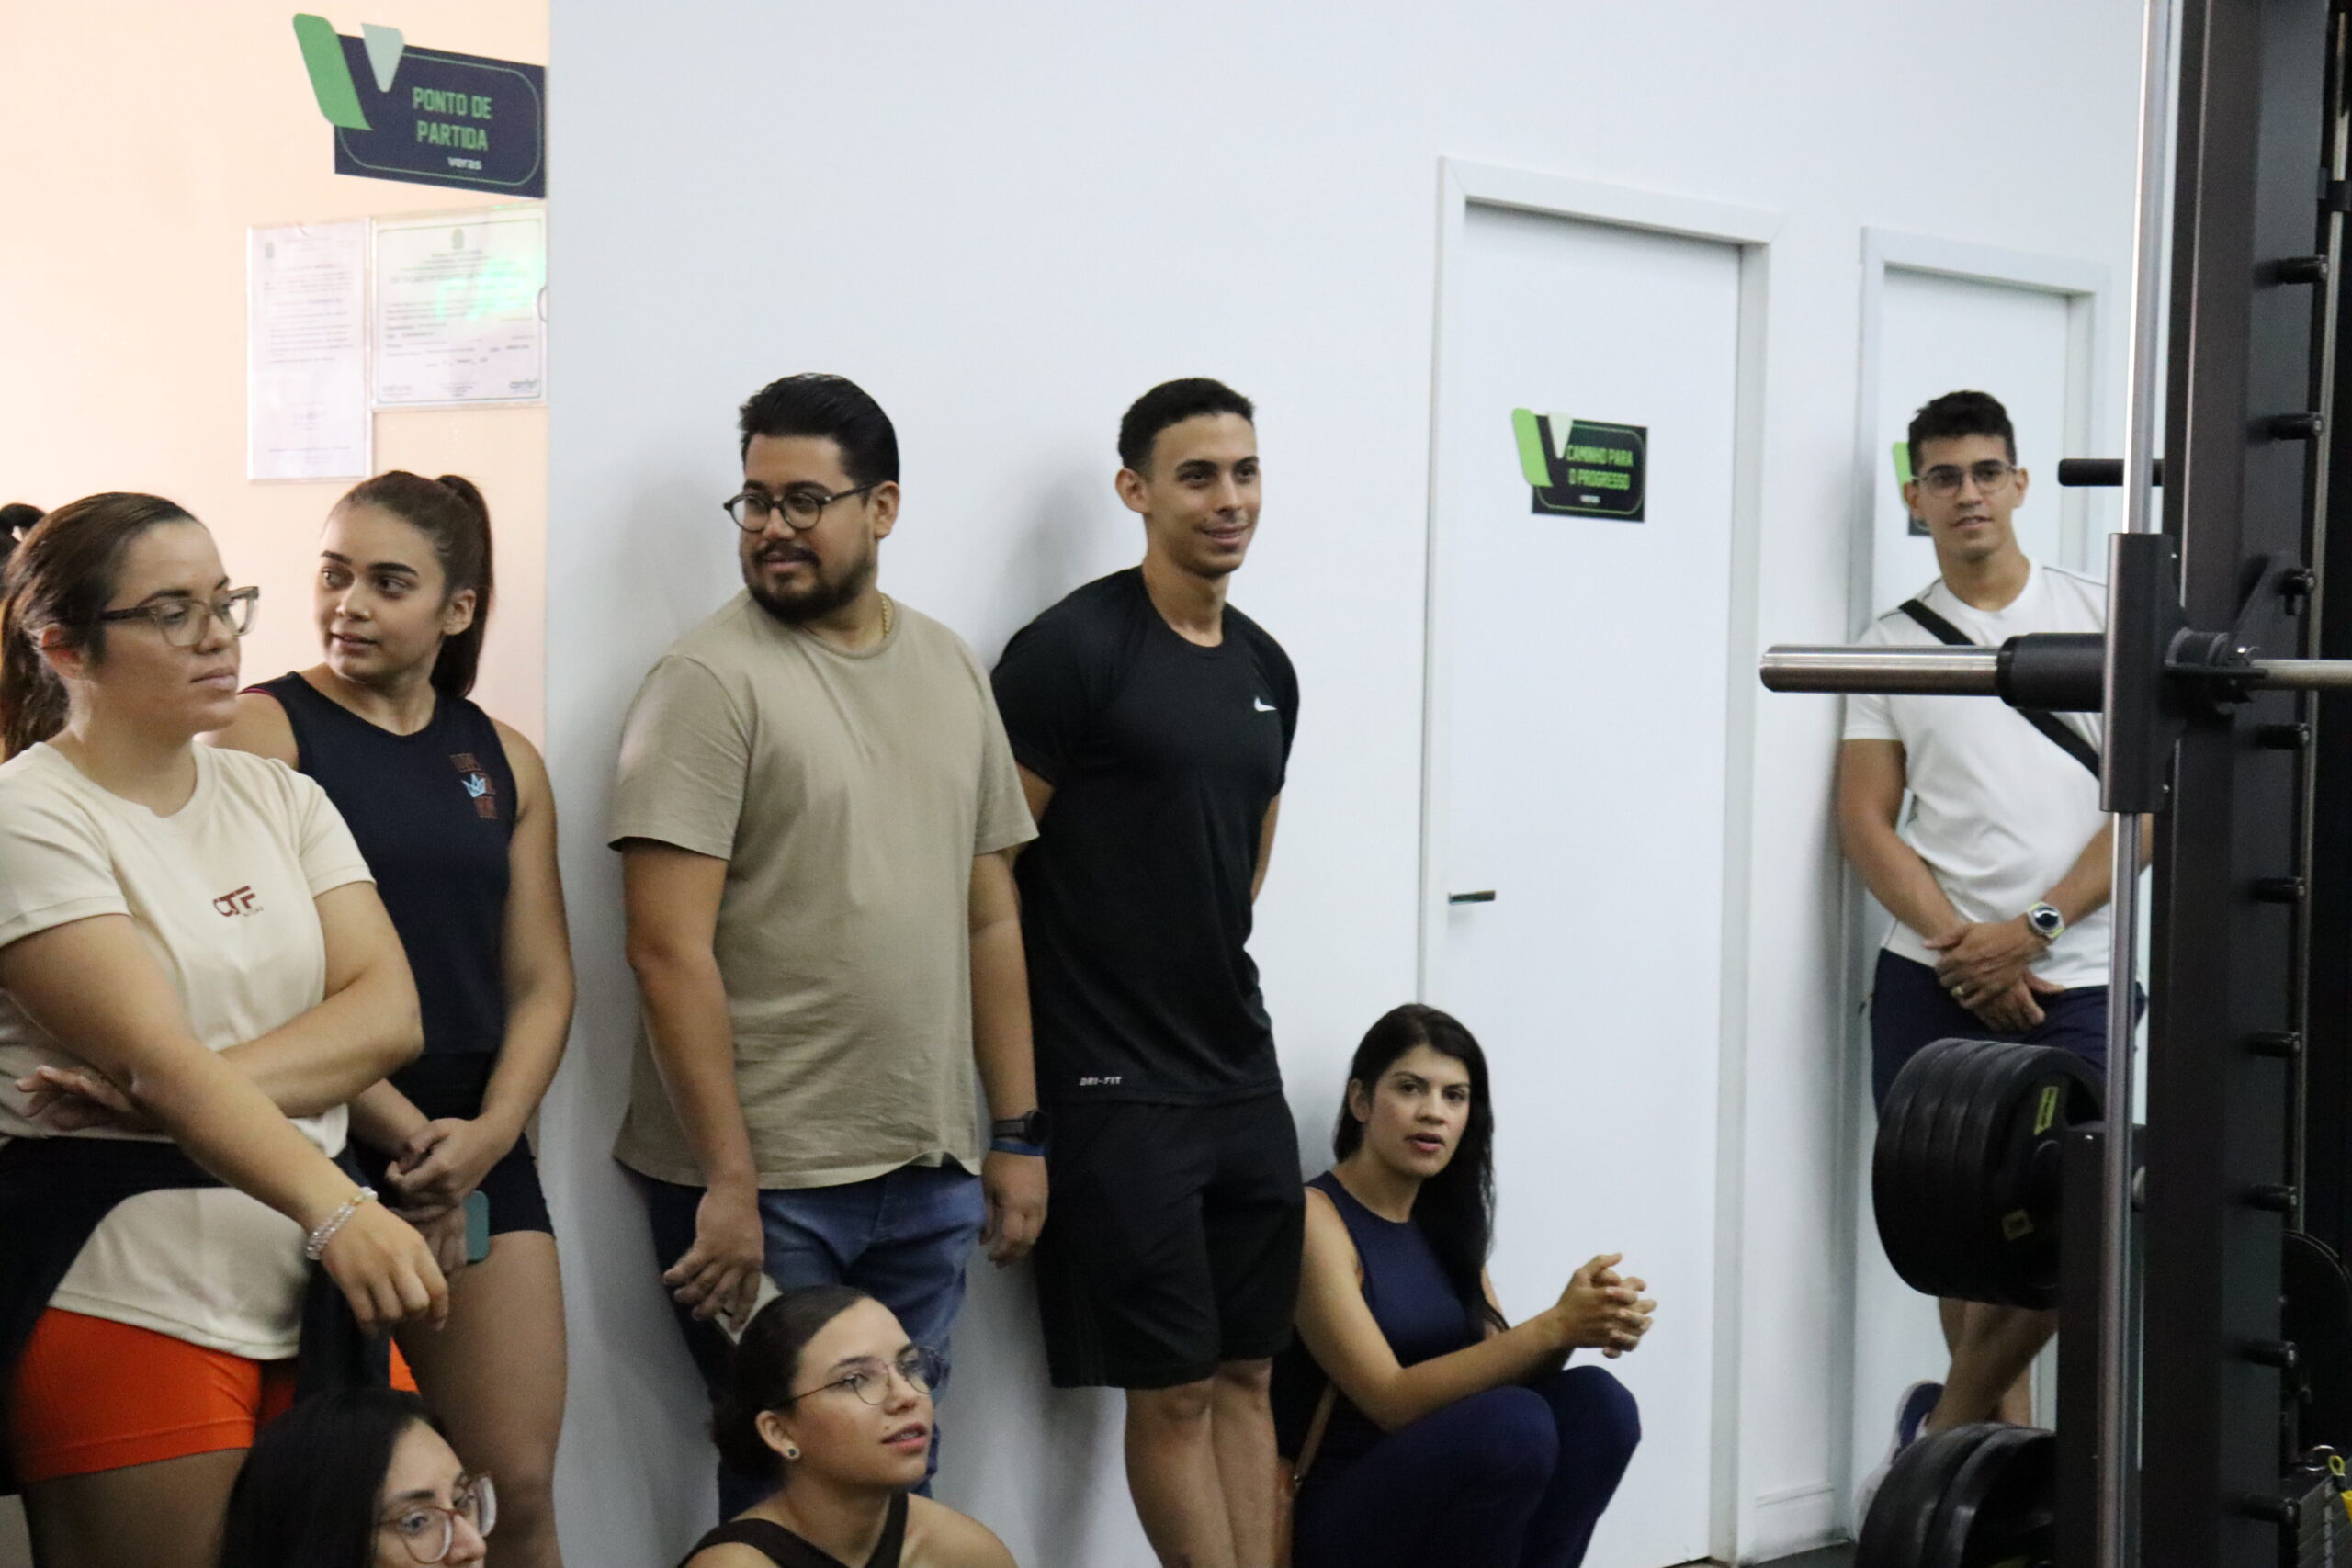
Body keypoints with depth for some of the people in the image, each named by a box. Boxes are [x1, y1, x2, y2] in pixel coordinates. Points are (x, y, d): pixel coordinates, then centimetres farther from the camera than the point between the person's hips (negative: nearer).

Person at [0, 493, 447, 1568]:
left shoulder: (279, 798, 12)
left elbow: (388, 1013, -1)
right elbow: (157, 1057, -20)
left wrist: (176, 1100, -17)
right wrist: (337, 1208, -33)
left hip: (311, 1294, 6)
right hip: (128, 1307, -6)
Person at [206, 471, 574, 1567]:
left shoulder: (504, 762, 12)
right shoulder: (263, 730, -3)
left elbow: (541, 983, 10)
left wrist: (486, 1134, -7)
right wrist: (406, 1137, -13)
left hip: (478, 1154, 4)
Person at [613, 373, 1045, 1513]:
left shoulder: (949, 670, 11)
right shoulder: (713, 680, -9)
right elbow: (668, 949, -14)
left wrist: (1017, 1134, 11)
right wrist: (729, 1182, -17)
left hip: (930, 1176, 5)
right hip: (764, 1183, -5)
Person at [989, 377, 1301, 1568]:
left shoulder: (1267, 668, 11)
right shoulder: (1073, 650, -11)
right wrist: (1016, 1097, -11)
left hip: (1242, 1072, 7)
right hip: (1116, 1087, -7)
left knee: (1246, 1374, 10)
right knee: (1172, 1388, -1)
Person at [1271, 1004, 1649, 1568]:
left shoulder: (1445, 1221, 12)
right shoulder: (1315, 1219, -13)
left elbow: (1497, 1369, 6)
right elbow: (1392, 1400, -20)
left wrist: (1579, 1326, -15)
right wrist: (1554, 1326, -26)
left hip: (1443, 1493, 7)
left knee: (1595, 1403, -16)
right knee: (1512, 1421, -31)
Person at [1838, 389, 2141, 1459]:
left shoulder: (2097, 618, 4)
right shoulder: (1893, 643, 8)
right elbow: (1866, 819, 2)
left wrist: (2030, 930, -11)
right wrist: (1962, 946, -11)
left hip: (2070, 980, -1)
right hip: (1933, 983, 1)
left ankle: (1952, 1422, 13)